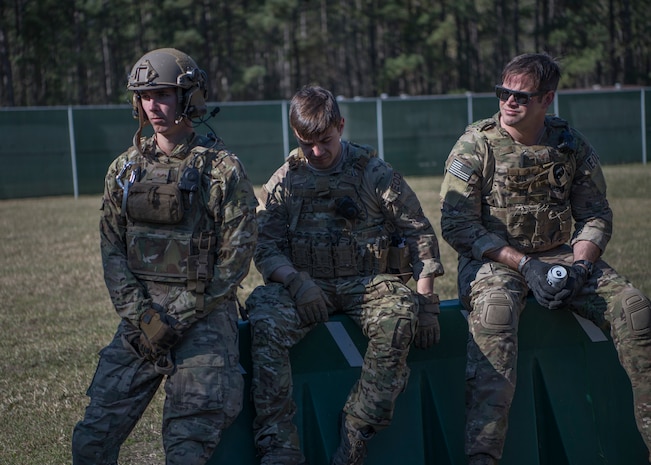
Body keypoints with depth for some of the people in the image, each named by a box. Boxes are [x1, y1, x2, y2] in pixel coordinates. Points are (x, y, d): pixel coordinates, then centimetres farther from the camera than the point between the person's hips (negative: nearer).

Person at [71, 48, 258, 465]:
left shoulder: (222, 169, -4)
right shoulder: (125, 169, 11)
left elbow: (236, 257, -7)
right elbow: (111, 246, 10)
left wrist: (179, 315, -13)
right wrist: (137, 312, -6)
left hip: (204, 317, -4)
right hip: (141, 317, 4)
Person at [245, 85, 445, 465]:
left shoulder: (374, 173, 4)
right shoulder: (284, 182, 9)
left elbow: (420, 233, 6)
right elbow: (266, 246, 6)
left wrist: (425, 301, -3)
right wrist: (296, 281, -15)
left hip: (369, 279, -1)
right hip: (310, 285, 1)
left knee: (398, 319, -36)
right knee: (266, 323, -31)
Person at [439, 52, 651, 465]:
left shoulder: (571, 145, 5)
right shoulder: (475, 145, -5)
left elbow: (595, 215, 9)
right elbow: (458, 226, -9)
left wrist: (579, 266, -12)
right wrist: (525, 265, -17)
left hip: (561, 256, 4)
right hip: (493, 259, -3)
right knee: (495, 311, -37)